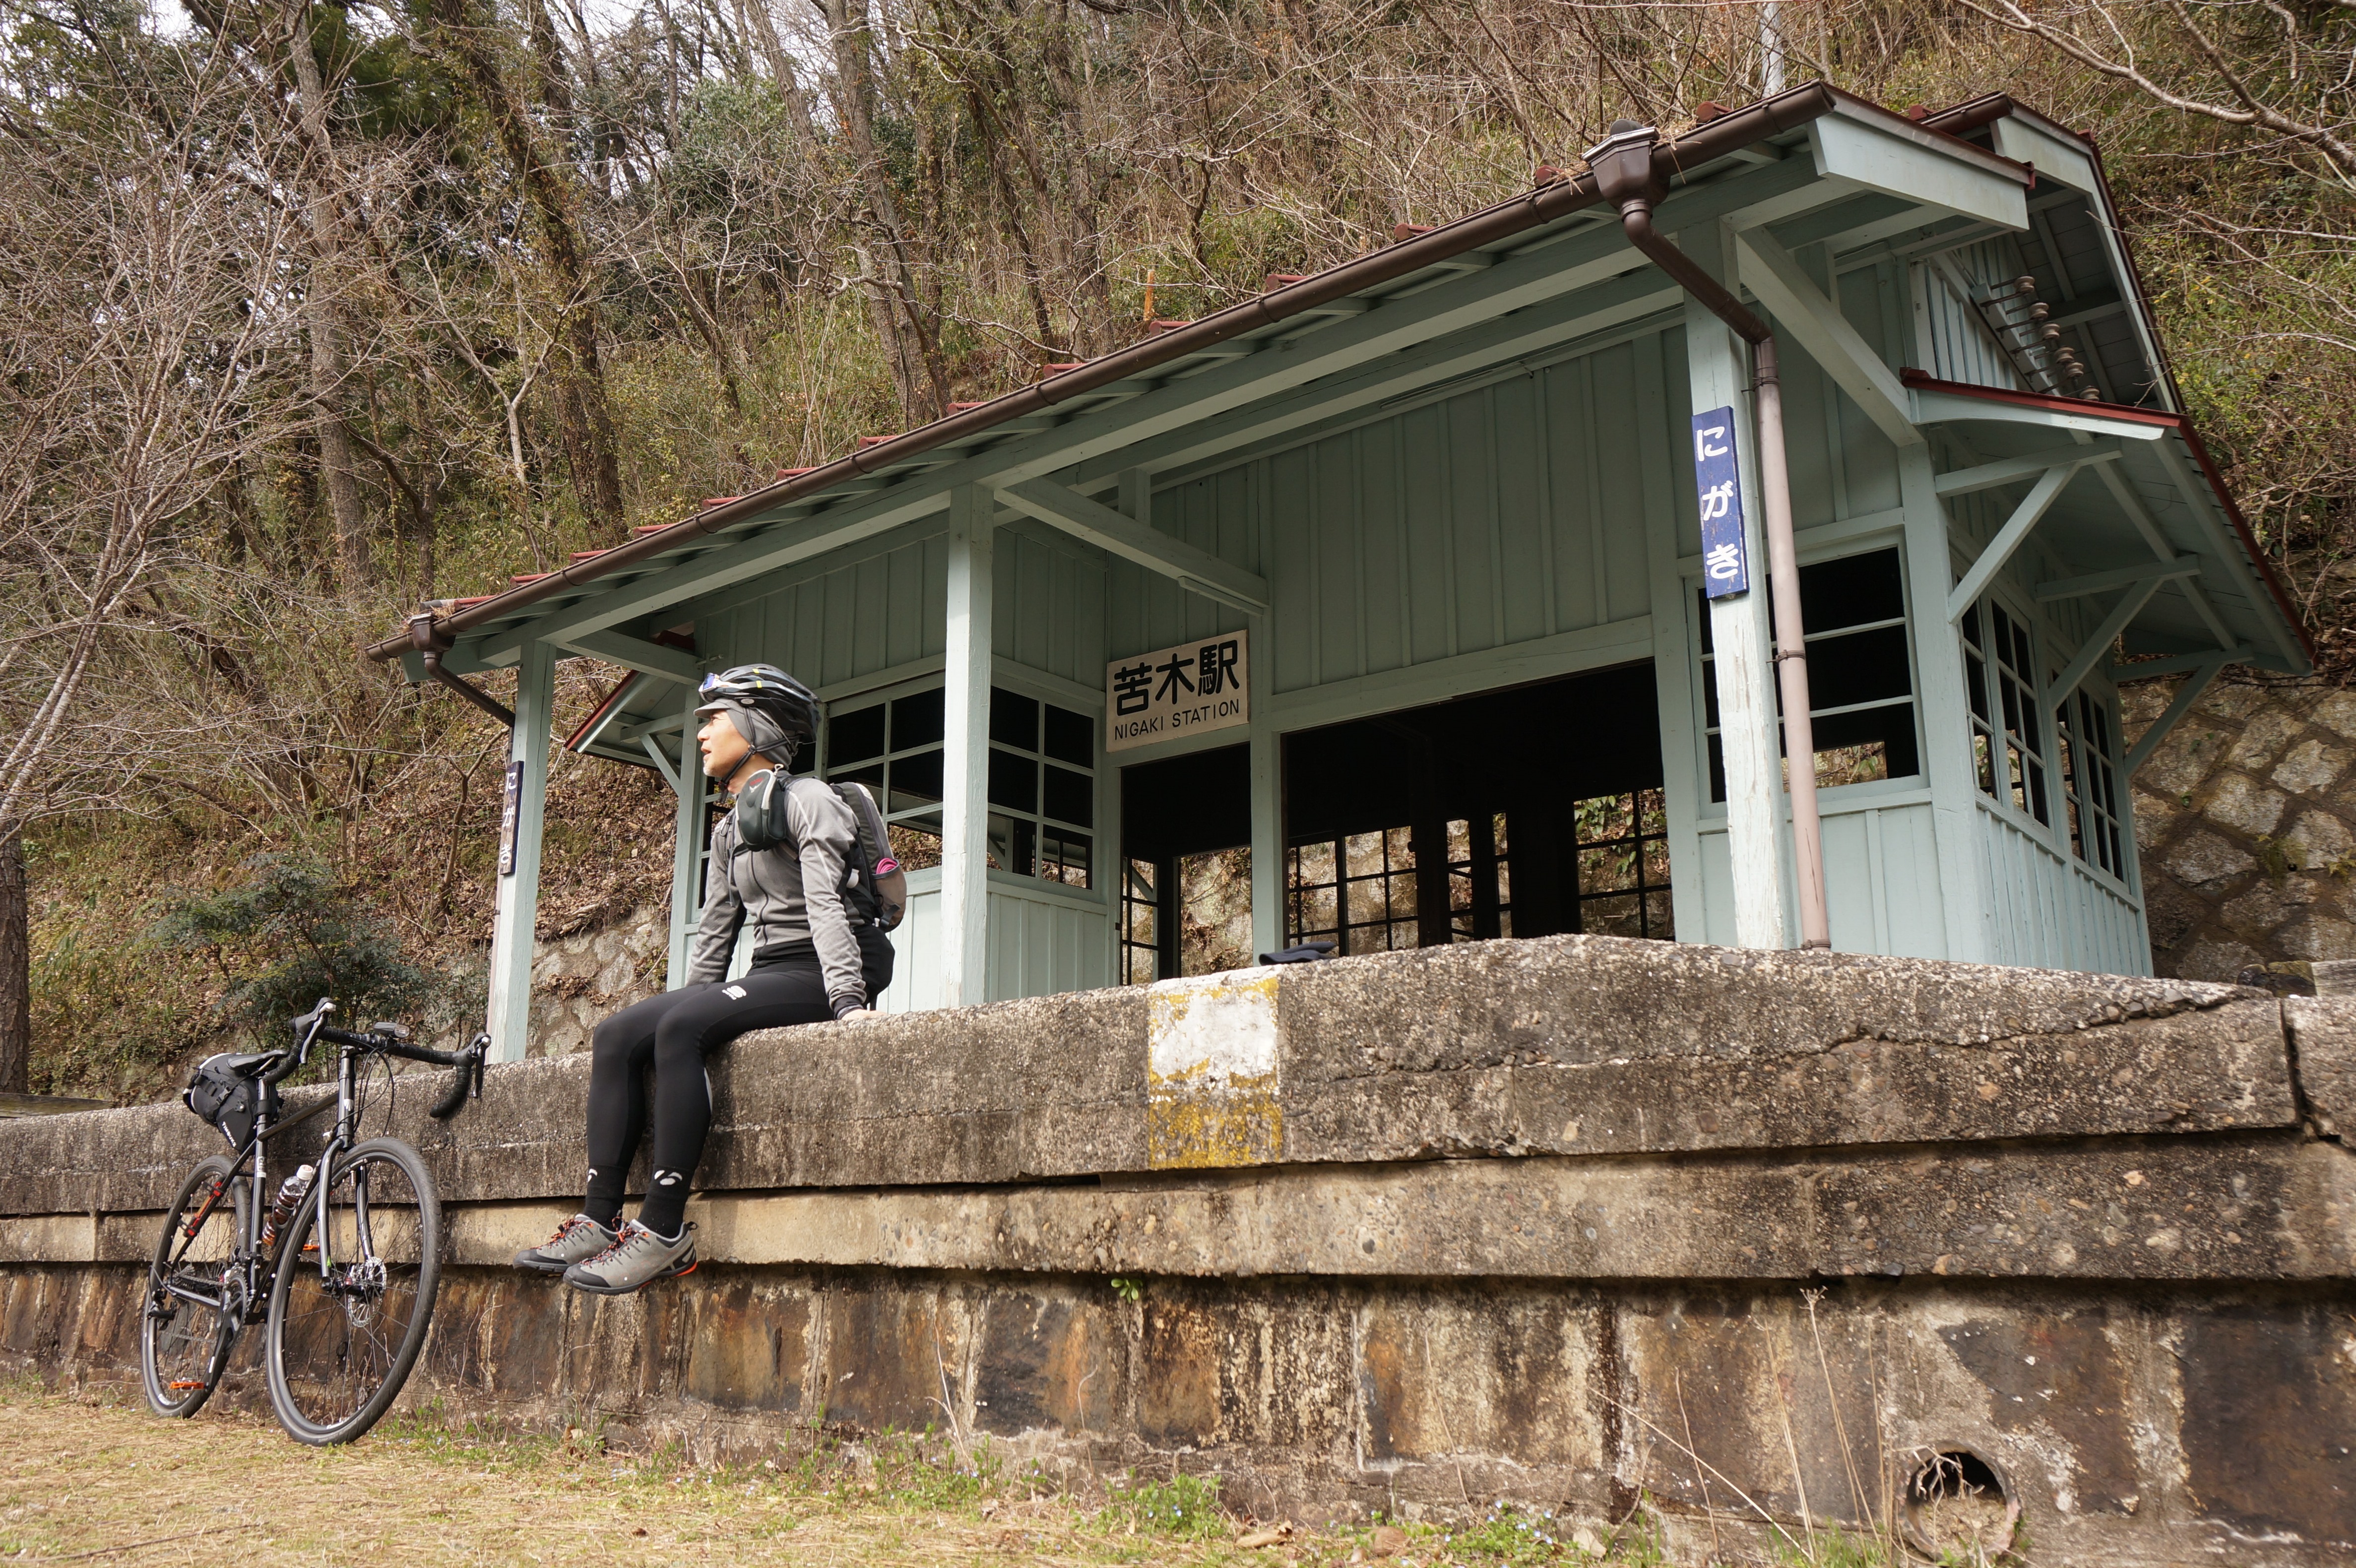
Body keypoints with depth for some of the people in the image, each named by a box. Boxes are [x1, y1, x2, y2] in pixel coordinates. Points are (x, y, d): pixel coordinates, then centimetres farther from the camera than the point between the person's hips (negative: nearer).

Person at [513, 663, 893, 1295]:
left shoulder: (808, 800, -5)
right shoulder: (728, 830, 21)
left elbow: (825, 903, -18)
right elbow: (715, 929, 21)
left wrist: (848, 1002, -27)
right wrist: (690, 1001, 14)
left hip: (814, 974, -8)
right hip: (766, 975, 9)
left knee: (681, 1027, -30)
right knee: (615, 1036, -7)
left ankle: (664, 1229, -29)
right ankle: (600, 1218, -12)